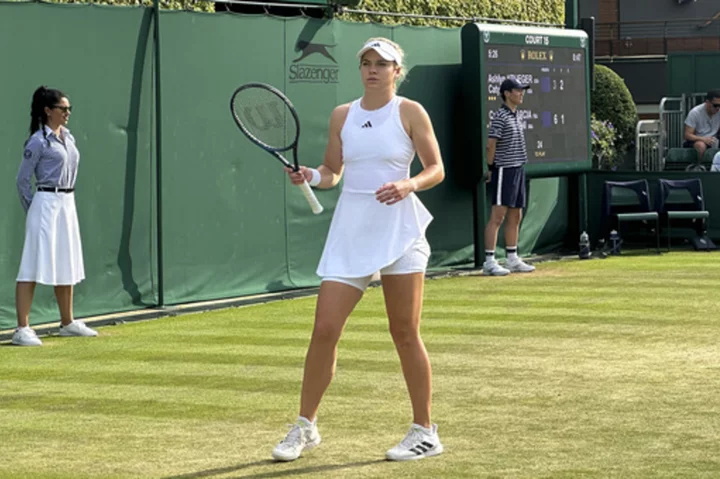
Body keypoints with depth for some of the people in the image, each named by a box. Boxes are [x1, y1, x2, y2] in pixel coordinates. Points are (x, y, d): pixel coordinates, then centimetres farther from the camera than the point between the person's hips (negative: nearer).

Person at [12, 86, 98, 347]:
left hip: (68, 204, 8)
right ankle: (22, 329, -13)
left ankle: (67, 323, 28)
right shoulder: (38, 141, -10)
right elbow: (22, 179, -8)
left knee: (67, 266, 16)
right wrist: (33, 210, -5)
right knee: (33, 266, -11)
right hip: (46, 204, -8)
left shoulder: (68, 137, 12)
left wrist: (64, 201, 16)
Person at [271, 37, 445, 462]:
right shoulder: (342, 116, 9)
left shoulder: (410, 112, 0)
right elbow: (332, 172, 15)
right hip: (351, 231, 3)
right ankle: (305, 427, 11)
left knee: (405, 333, -1)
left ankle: (425, 432, 11)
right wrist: (311, 176, -6)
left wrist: (408, 184, -18)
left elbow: (436, 169, 1)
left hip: (399, 229, -3)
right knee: (325, 329, -2)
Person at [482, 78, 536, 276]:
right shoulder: (500, 116, -12)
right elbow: (491, 145, -14)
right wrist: (491, 169, -7)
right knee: (497, 216, -11)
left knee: (515, 217, 12)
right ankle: (489, 262, -12)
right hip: (504, 171, -9)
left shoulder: (515, 116, 16)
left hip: (518, 169, 9)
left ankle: (512, 259, 19)